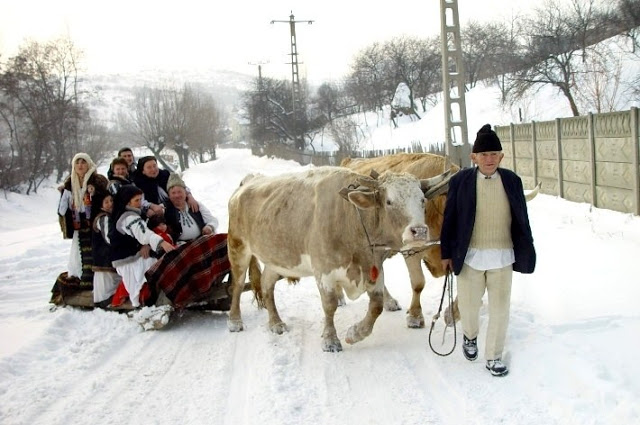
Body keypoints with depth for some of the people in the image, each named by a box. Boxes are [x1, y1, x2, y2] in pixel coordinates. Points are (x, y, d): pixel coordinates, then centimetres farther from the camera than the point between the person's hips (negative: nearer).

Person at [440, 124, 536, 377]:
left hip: (502, 257, 1)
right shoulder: (460, 181, -4)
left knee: (500, 308, 7)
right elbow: (449, 220, -1)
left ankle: (494, 356, 23)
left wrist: (526, 254, 6)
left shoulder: (512, 181, 0)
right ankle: (470, 336, 44)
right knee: (468, 304, 12)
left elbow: (522, 220, 6)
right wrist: (446, 253, 0)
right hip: (470, 256, -1)